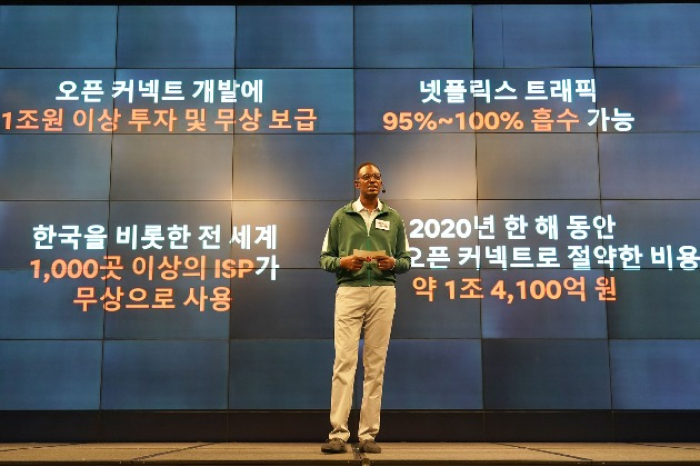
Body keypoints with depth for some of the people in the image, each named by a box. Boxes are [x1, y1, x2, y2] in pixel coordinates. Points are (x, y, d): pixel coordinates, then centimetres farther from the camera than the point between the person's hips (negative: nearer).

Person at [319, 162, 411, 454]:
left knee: (375, 364, 1)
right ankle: (338, 434, -9)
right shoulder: (341, 217, 11)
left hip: (383, 292, 2)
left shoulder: (394, 219, 14)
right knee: (344, 360, -9)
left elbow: (406, 260, 15)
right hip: (349, 291, -1)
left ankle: (368, 435, 4)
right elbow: (325, 257, 10)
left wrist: (393, 263, -7)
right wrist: (342, 262, -10)